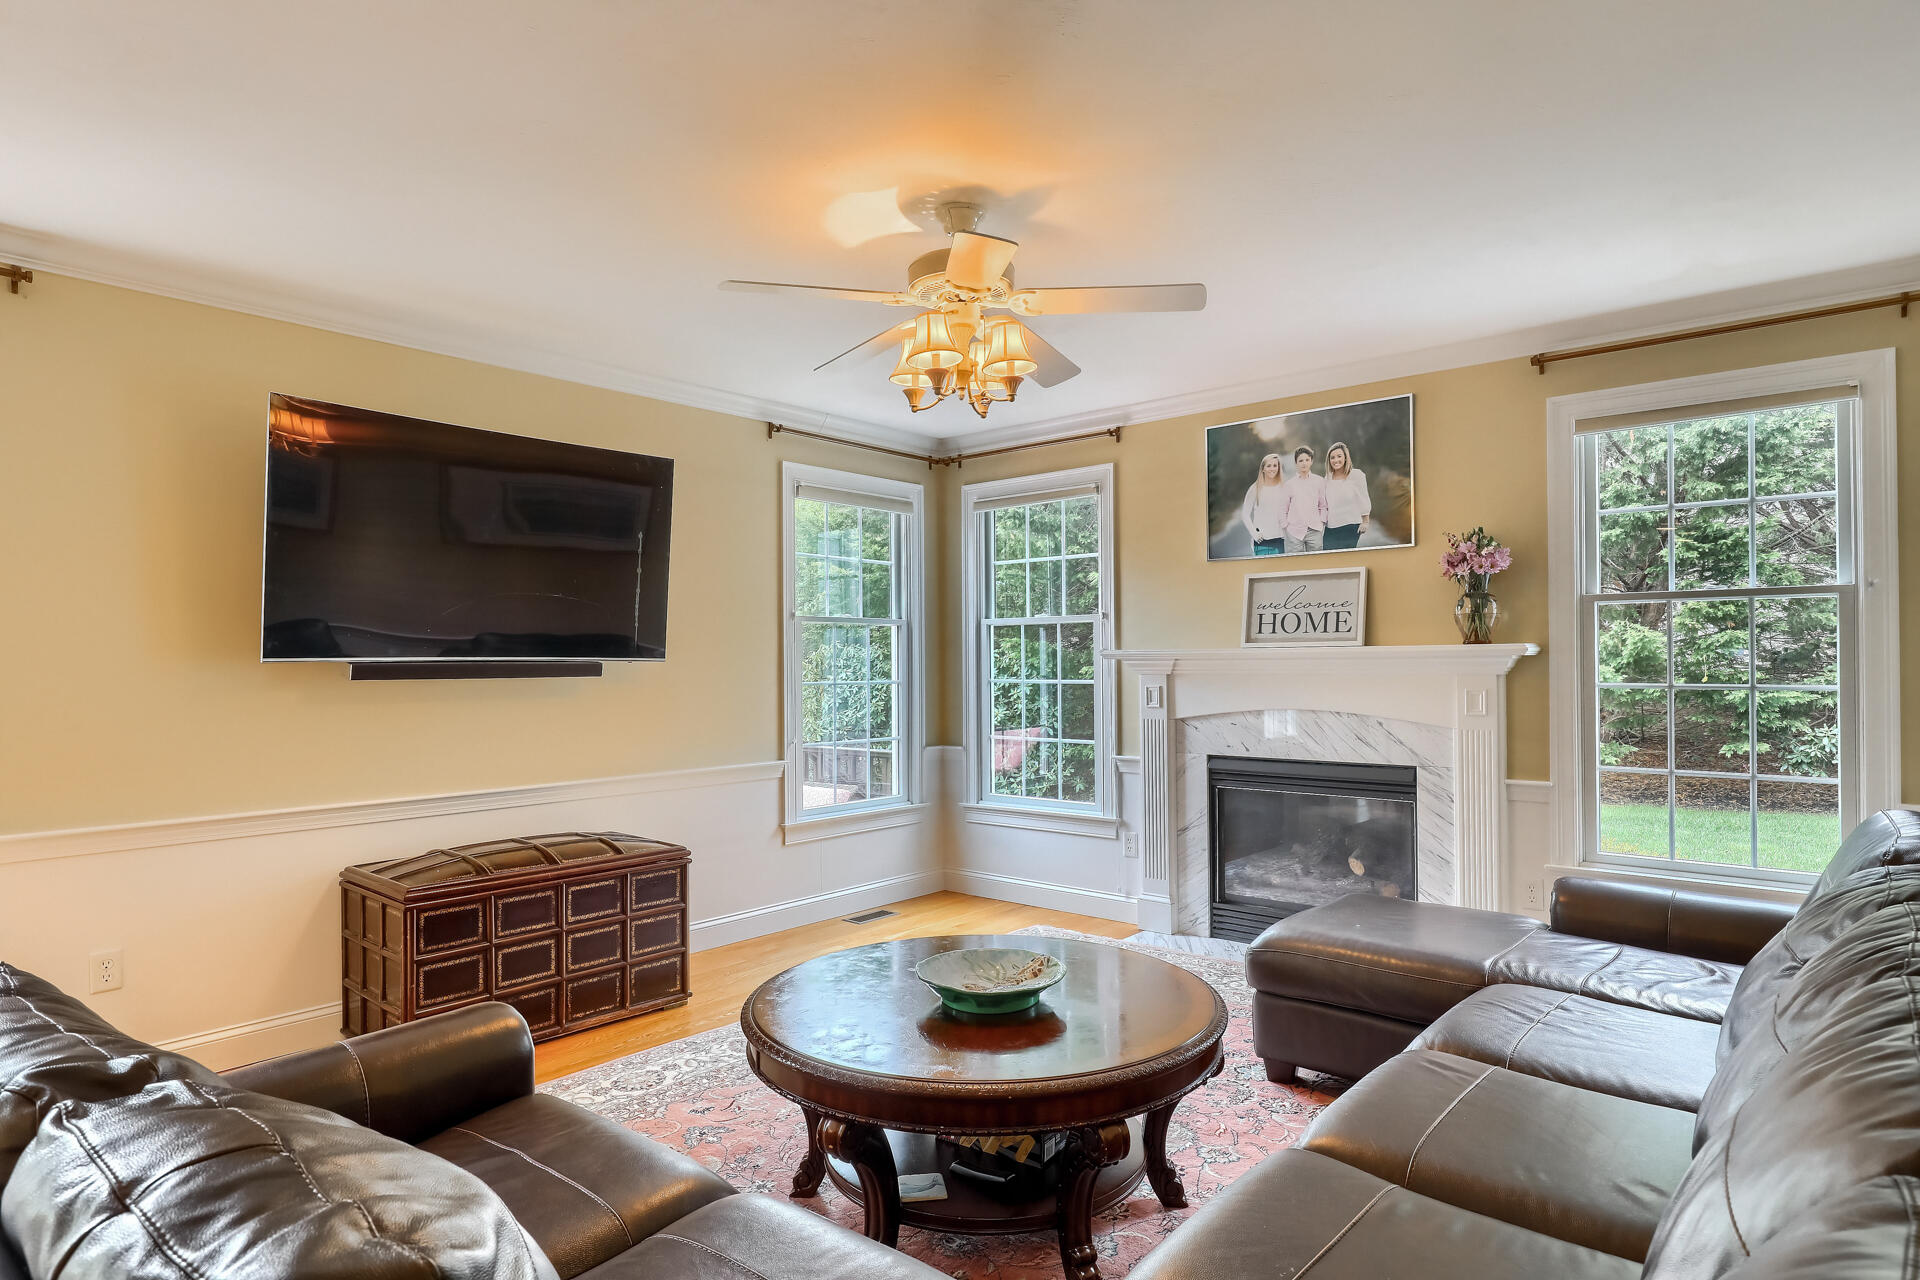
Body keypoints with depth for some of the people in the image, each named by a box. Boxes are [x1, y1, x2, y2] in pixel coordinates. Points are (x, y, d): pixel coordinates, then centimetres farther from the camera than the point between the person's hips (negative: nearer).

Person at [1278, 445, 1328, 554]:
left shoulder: (1320, 481, 7)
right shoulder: (1289, 484, 5)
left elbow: (1323, 506, 11)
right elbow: (1283, 509, 8)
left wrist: (1322, 523, 2)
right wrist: (1286, 526, 1)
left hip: (1314, 530, 1)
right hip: (1294, 532, -1)